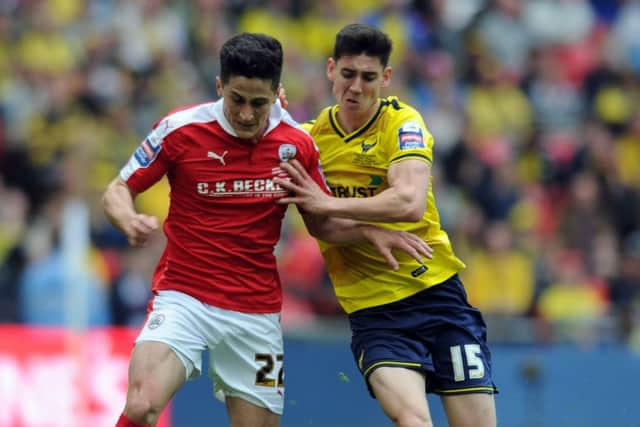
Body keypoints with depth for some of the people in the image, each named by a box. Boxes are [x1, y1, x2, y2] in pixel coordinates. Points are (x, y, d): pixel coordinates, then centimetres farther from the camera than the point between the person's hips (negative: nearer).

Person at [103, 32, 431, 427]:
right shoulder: (180, 129, -8)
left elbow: (320, 223, 14)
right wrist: (131, 222, -22)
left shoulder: (298, 144, 1)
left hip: (257, 313, 3)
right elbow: (117, 191, 0)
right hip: (184, 298, -3)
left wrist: (369, 231, -5)